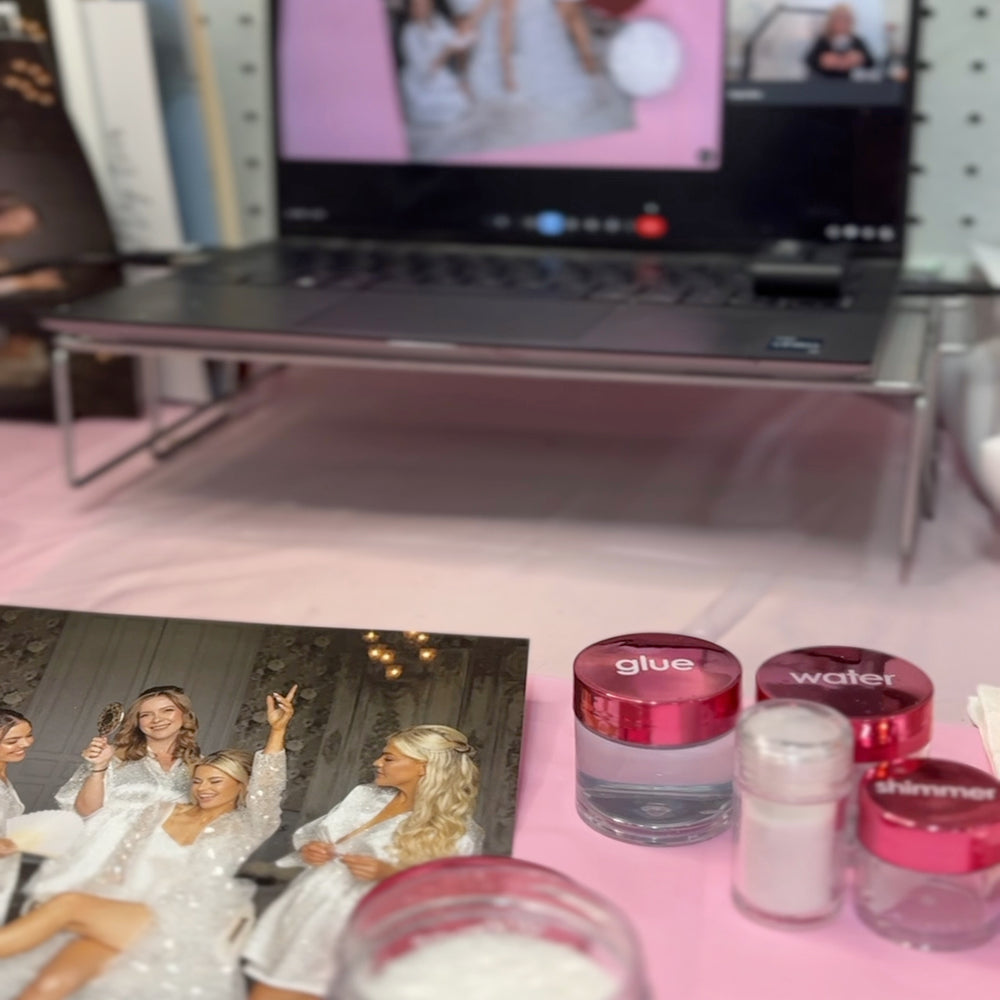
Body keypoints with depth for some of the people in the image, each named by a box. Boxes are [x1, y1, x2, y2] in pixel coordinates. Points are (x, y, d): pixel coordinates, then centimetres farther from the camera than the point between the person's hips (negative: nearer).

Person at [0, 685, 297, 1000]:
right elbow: (118, 867, 18)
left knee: (68, 904, -28)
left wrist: (277, 730, -24)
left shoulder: (244, 828, 9)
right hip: (115, 919, 4)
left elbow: (266, 790, -9)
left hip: (177, 929, -4)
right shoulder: (160, 812, 21)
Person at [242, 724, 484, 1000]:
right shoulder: (365, 795, 13)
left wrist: (391, 874, -22)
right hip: (301, 913, 6)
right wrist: (308, 849, -2)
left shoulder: (457, 829, -6)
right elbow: (306, 835, 22)